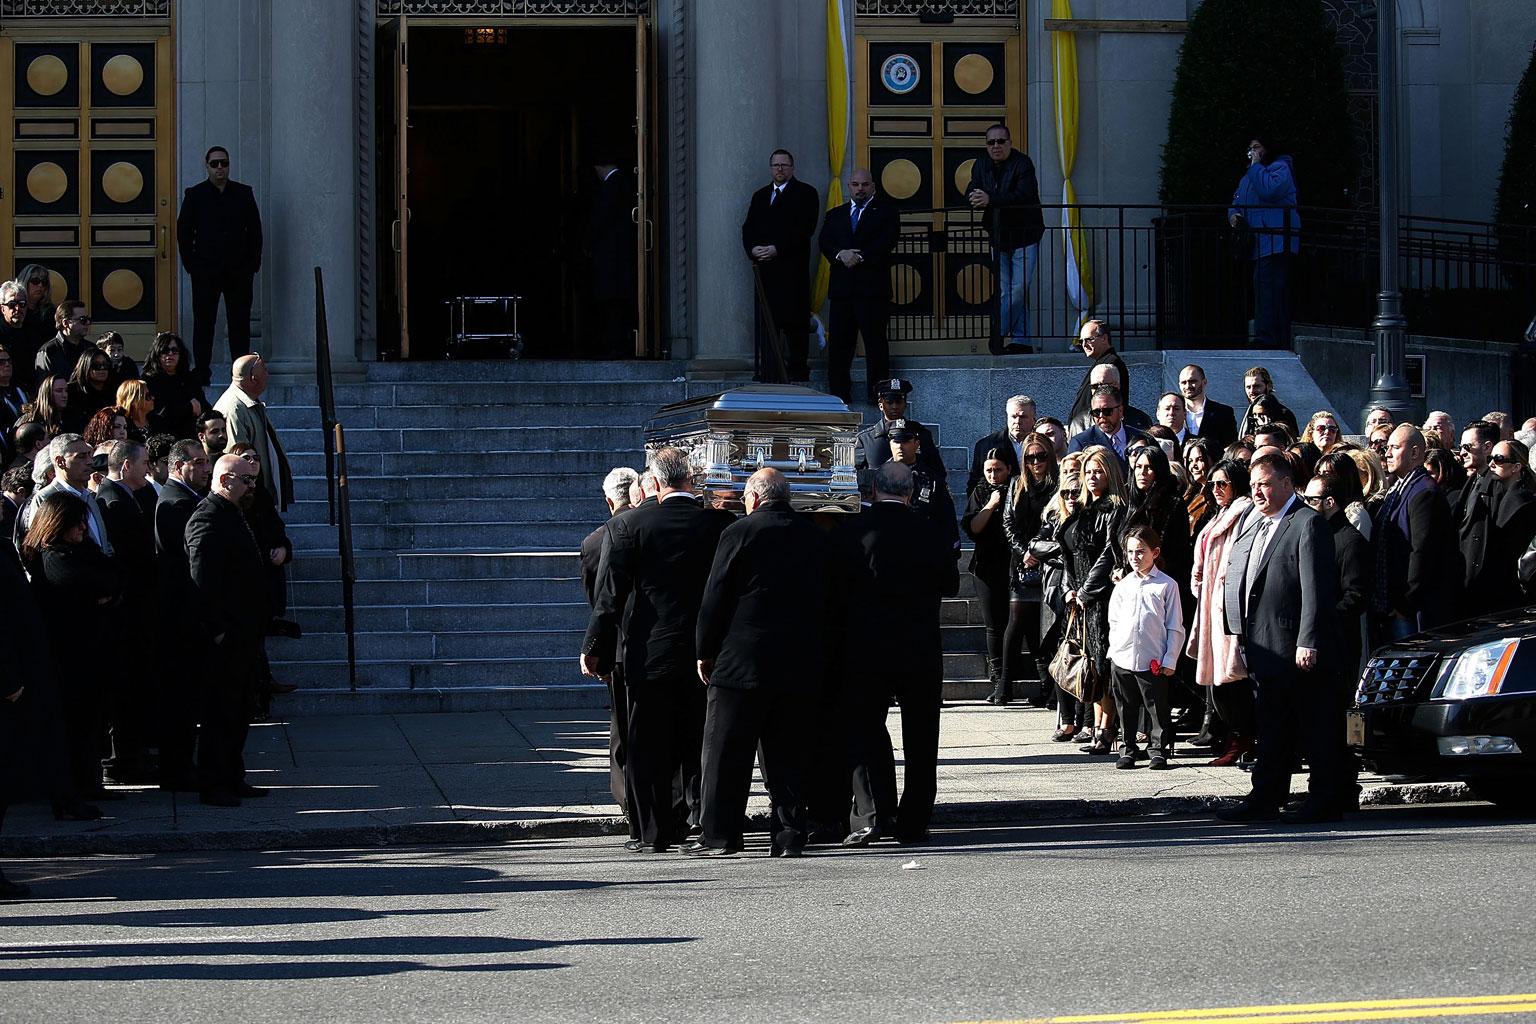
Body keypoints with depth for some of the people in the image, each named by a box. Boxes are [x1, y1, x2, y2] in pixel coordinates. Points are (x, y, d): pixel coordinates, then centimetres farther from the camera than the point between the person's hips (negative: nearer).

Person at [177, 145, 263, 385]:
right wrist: (190, 264, 0)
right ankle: (201, 372, 0)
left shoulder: (244, 193, 9)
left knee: (240, 323, 1)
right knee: (203, 322, -2)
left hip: (239, 271, 1)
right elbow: (183, 231, 7)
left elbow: (255, 230, 11)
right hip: (205, 271, -1)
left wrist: (253, 263, 3)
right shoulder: (194, 195, 6)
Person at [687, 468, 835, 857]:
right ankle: (790, 833, 6)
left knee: (726, 750, 2)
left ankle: (719, 833, 2)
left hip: (742, 661, -5)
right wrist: (817, 653, 17)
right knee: (786, 750, 9)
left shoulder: (741, 532, -7)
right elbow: (829, 603, 12)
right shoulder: (817, 537, 8)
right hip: (800, 663, 5)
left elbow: (715, 598, -6)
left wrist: (705, 651, 2)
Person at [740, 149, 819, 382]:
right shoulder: (760, 196, 21)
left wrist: (777, 249, -15)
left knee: (794, 321, -6)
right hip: (764, 267, 5)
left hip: (792, 267, -5)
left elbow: (805, 229, -9)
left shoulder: (805, 194, 2)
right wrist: (753, 249, -5)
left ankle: (797, 368, -4)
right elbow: (748, 228, 16)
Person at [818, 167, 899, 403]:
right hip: (841, 287, 4)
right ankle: (839, 392, 6)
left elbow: (886, 242, -7)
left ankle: (877, 393, -2)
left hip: (873, 287, -4)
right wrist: (840, 254, -14)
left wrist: (861, 257, -16)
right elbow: (824, 242, 6)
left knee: (875, 341, -5)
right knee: (838, 342, 2)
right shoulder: (835, 215, 20)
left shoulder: (886, 212, 8)